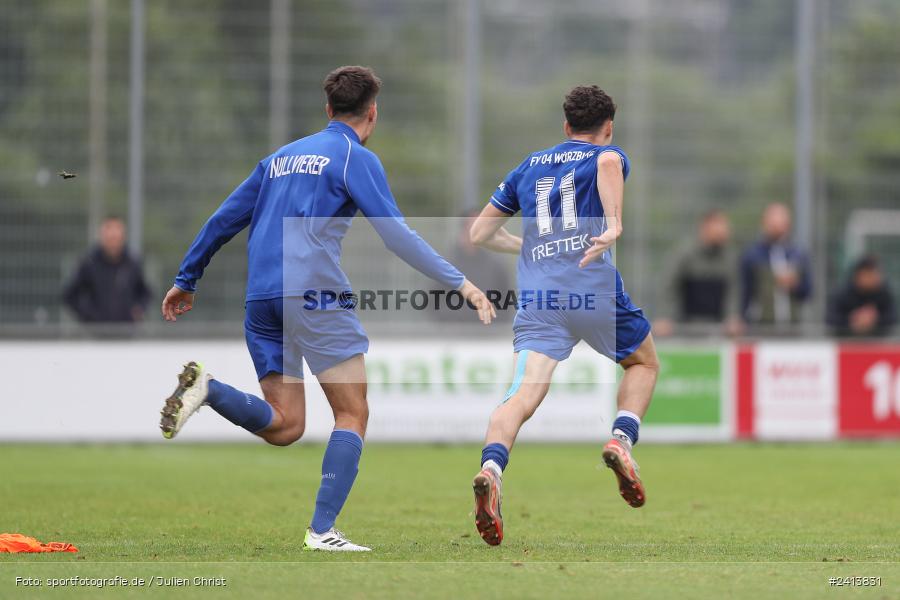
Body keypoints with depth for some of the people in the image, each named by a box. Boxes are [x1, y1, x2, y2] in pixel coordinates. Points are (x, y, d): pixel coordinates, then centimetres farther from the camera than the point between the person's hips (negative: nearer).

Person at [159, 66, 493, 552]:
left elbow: (223, 220, 24)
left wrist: (185, 281, 33)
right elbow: (395, 234, -6)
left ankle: (207, 388, -19)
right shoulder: (355, 158, 3)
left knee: (284, 427, 5)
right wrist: (458, 282, -4)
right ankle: (322, 529, -11)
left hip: (261, 301, 6)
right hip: (314, 292, -6)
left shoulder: (280, 158, 23)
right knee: (352, 414, 1)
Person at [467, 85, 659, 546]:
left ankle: (491, 469, -40)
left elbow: (480, 233, 28)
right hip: (595, 287, -2)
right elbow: (608, 162, -15)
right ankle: (621, 439, -2)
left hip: (536, 296, 2)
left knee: (522, 396, -11)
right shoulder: (606, 156, 13)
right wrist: (614, 224, -24)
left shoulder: (527, 167, 25)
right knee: (644, 363, 23)